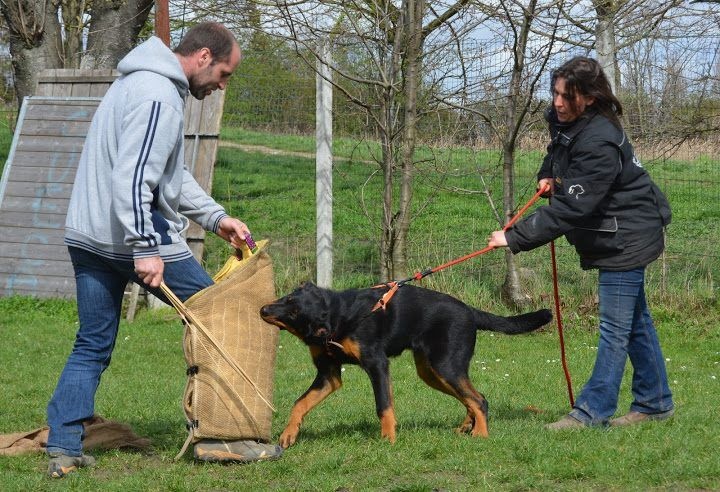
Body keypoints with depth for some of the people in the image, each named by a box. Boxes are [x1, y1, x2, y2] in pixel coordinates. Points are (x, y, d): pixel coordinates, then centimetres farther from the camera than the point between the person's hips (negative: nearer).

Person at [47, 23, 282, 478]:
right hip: (132, 237, -9)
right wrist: (146, 249, -27)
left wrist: (216, 217, 15)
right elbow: (133, 179, -26)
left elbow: (174, 176, 21)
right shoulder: (159, 98, -17)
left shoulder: (137, 83, 18)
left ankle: (64, 449, 4)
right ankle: (219, 435, 8)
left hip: (87, 236, 9)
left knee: (91, 346, 11)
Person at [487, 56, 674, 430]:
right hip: (612, 236, 10)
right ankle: (655, 403, 25)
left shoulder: (600, 143, -30)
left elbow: (569, 209, -34)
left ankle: (593, 411, -4)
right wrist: (547, 173, 6)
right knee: (635, 322, 17)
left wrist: (515, 237, -34)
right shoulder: (564, 121, -1)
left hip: (626, 237, -10)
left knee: (615, 328, -6)